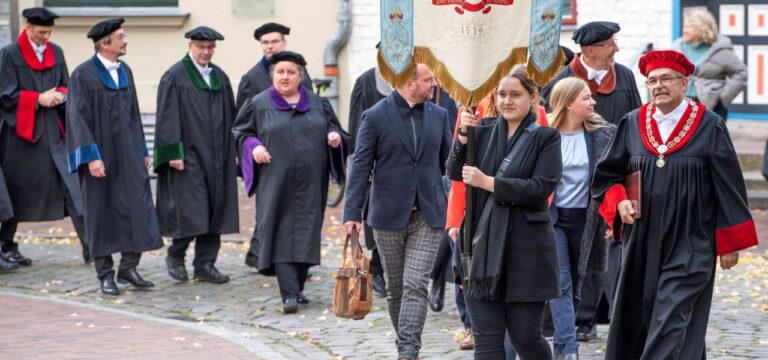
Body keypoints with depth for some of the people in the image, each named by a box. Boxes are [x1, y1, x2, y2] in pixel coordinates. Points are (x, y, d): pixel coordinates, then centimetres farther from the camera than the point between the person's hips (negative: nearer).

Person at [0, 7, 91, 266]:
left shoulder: (56, 52, 10)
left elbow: (67, 86, 16)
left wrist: (60, 96, -7)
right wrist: (38, 99, -16)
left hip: (54, 130, 4)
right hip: (22, 129, -4)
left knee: (72, 185, -8)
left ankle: (89, 246, -13)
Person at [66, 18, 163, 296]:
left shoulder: (125, 71, 9)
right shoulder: (83, 75, -9)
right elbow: (78, 117, -13)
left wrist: (143, 151, 14)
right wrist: (91, 156, -19)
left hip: (128, 154, 5)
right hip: (101, 155, -5)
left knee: (137, 208, -1)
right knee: (102, 211, 2)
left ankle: (128, 267, 9)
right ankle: (105, 274, 10)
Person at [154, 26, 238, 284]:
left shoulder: (220, 77, 12)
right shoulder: (175, 76, -5)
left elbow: (230, 115, 16)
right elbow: (168, 117, -10)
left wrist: (230, 151, 11)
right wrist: (173, 152, -16)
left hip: (215, 156, 6)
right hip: (188, 154, -6)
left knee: (214, 209, 5)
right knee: (190, 209, -10)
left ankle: (205, 264, 11)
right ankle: (175, 255, 11)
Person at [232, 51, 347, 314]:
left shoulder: (318, 104, 12)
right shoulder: (258, 104, 5)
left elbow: (333, 127, 18)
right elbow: (240, 131, 10)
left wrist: (335, 137, -4)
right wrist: (253, 146, -10)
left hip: (310, 184, 3)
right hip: (276, 182, -3)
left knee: (306, 234, 5)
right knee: (281, 235, -9)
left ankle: (297, 288, 18)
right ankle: (289, 294, -13)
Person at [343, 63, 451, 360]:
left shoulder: (438, 115, 7)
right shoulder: (375, 116, -4)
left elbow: (448, 161, 18)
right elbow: (361, 166, -6)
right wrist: (352, 213, -11)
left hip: (427, 215, 1)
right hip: (389, 214, -1)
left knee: (415, 286, -10)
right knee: (396, 287, 9)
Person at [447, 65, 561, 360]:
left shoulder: (545, 137, -2)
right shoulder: (483, 130, 9)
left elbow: (540, 188, -13)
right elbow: (455, 172, 4)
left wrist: (488, 182, -18)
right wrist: (463, 136, -12)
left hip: (525, 247, -3)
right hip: (482, 244, 3)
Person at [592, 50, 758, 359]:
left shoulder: (709, 127, -6)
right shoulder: (633, 124, 5)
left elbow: (729, 187, -3)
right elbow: (606, 174, 13)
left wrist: (730, 243, -3)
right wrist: (619, 202, -8)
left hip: (690, 247, -4)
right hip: (642, 244, 4)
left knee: (672, 326, -9)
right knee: (637, 321, 9)